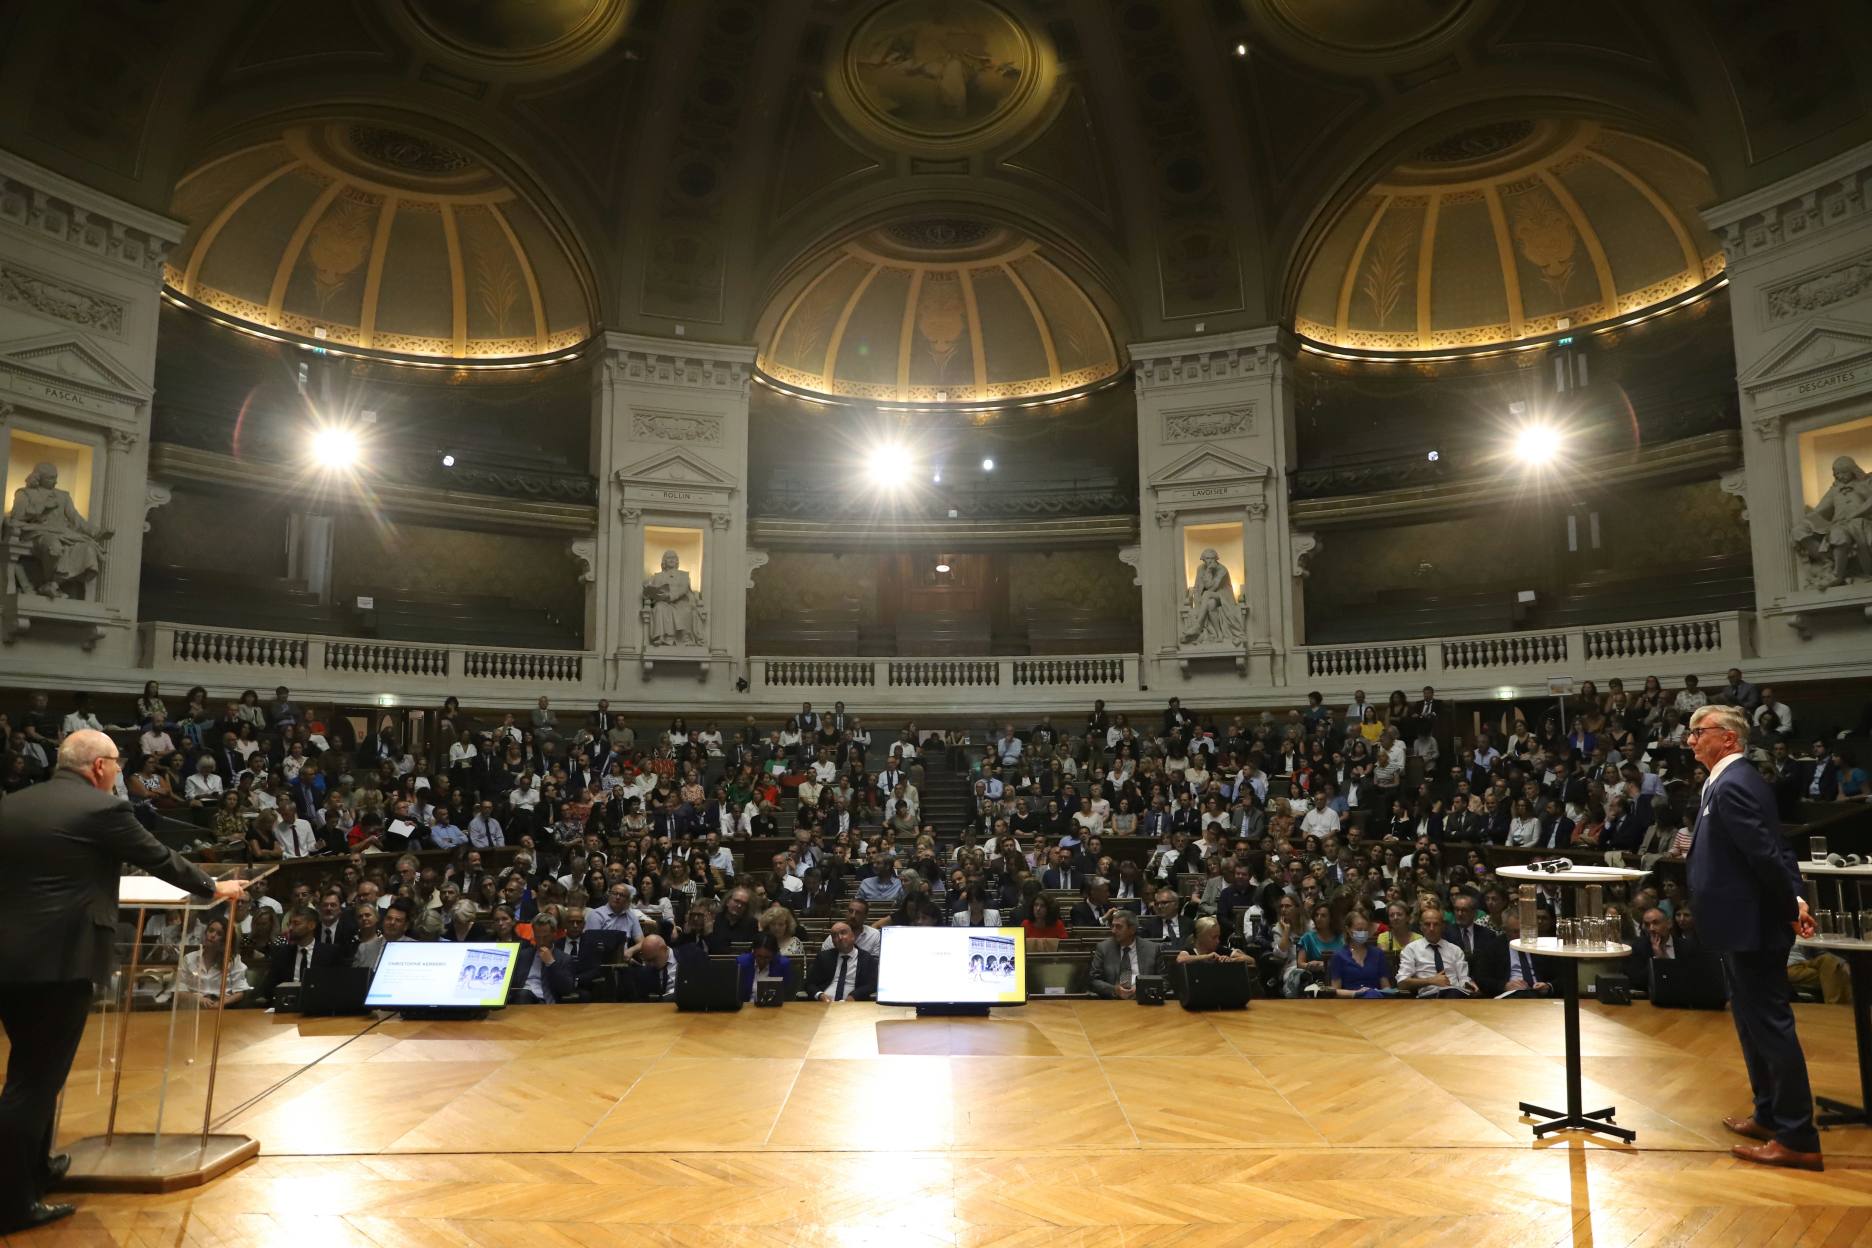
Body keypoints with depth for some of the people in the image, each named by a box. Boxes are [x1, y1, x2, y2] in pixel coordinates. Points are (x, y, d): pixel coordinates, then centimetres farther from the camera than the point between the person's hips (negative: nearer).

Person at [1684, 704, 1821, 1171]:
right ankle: (1770, 1115, 32)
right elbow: (1775, 850, 12)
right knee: (1755, 1022, 20)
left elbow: (1767, 853, -24)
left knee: (1771, 1026, -3)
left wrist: (1791, 908, -13)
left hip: (1750, 927, -11)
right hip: (1746, 925, 11)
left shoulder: (1730, 786, -20)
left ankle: (1798, 1139, 6)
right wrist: (1795, 899, 3)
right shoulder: (1737, 780, 12)